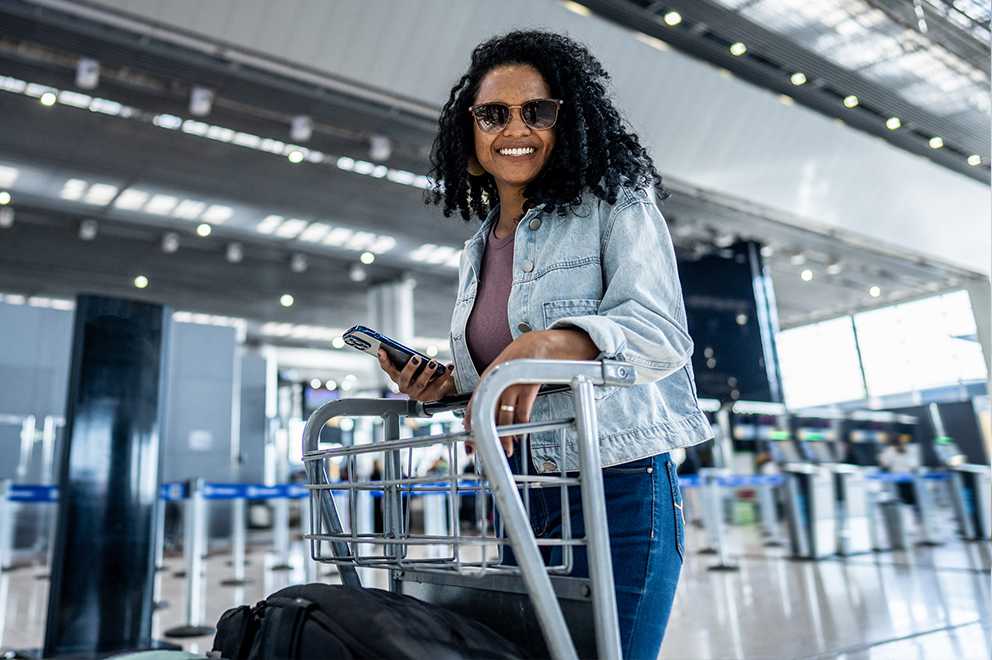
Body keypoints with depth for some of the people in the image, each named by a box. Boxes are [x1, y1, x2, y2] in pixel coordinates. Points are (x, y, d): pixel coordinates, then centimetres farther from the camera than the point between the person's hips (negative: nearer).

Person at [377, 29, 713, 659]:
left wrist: (550, 344, -33)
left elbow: (660, 333, -17)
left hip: (617, 489, -6)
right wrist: (447, 385, 2)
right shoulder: (477, 251, 15)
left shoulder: (616, 207, -3)